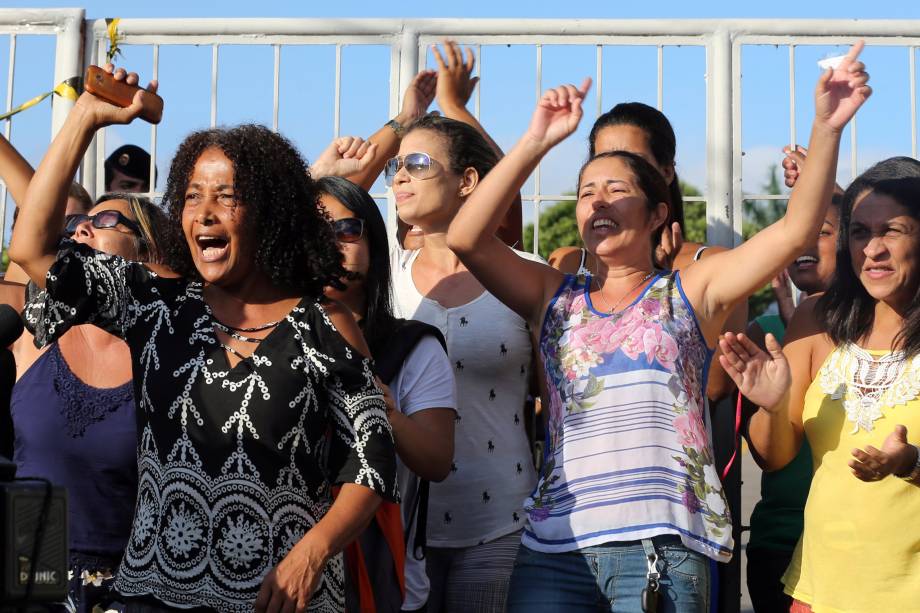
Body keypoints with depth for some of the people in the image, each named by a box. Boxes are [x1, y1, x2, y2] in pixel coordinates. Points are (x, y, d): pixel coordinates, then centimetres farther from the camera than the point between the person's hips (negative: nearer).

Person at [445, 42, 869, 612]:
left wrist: (826, 127, -12)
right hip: (554, 547, 2)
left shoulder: (691, 291, 11)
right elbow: (467, 238, 2)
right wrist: (538, 141, -5)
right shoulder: (555, 296, 16)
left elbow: (795, 230, 0)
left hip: (662, 543, -2)